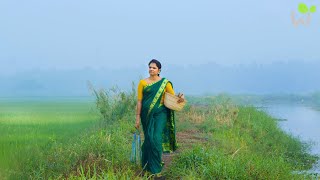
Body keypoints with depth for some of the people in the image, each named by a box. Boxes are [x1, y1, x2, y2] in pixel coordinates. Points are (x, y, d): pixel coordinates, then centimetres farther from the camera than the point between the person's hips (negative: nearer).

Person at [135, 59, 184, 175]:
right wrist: (137, 117, 0)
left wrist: (180, 98, -21)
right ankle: (146, 165, 21)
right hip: (147, 114, 1)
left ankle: (156, 168, -1)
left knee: (156, 138, -10)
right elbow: (139, 101, 3)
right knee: (149, 138, 5)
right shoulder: (142, 83, 3)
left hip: (160, 114, -1)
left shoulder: (165, 83, 2)